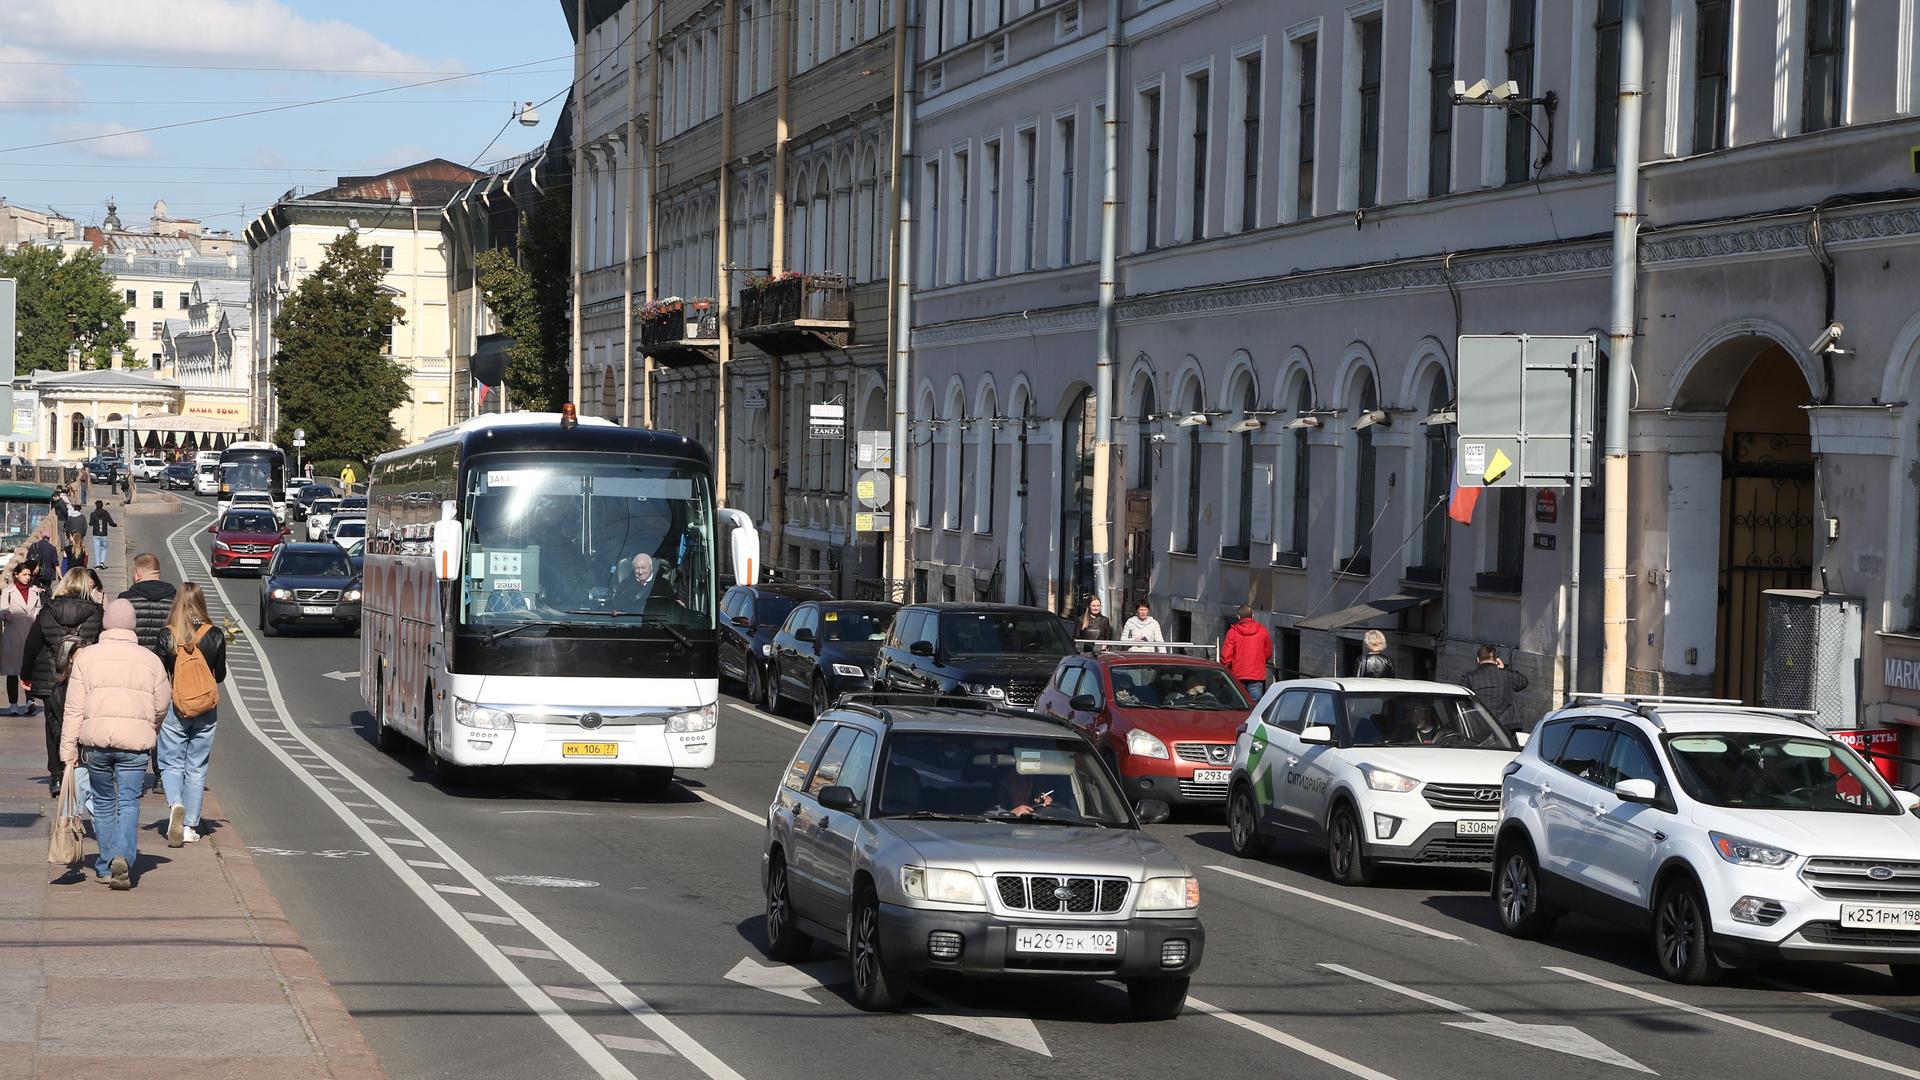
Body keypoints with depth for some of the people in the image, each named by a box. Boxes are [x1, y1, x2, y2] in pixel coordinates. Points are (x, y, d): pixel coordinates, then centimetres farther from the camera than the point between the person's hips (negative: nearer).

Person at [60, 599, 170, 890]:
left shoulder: (86, 656, 3)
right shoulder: (150, 660, 6)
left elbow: (74, 708, 0)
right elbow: (161, 707, 12)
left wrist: (68, 749, 3)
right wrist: (150, 731, 32)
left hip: (96, 740, 1)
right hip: (135, 742, -1)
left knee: (103, 803, 15)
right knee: (129, 803, 0)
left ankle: (105, 866, 20)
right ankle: (123, 857, -22)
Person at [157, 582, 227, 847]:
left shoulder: (167, 635, -8)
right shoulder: (215, 635, -6)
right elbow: (220, 676, 3)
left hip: (174, 706, -1)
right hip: (206, 709, 1)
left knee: (171, 764, 9)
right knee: (196, 768, 10)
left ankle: (175, 804, -19)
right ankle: (190, 826, 10)